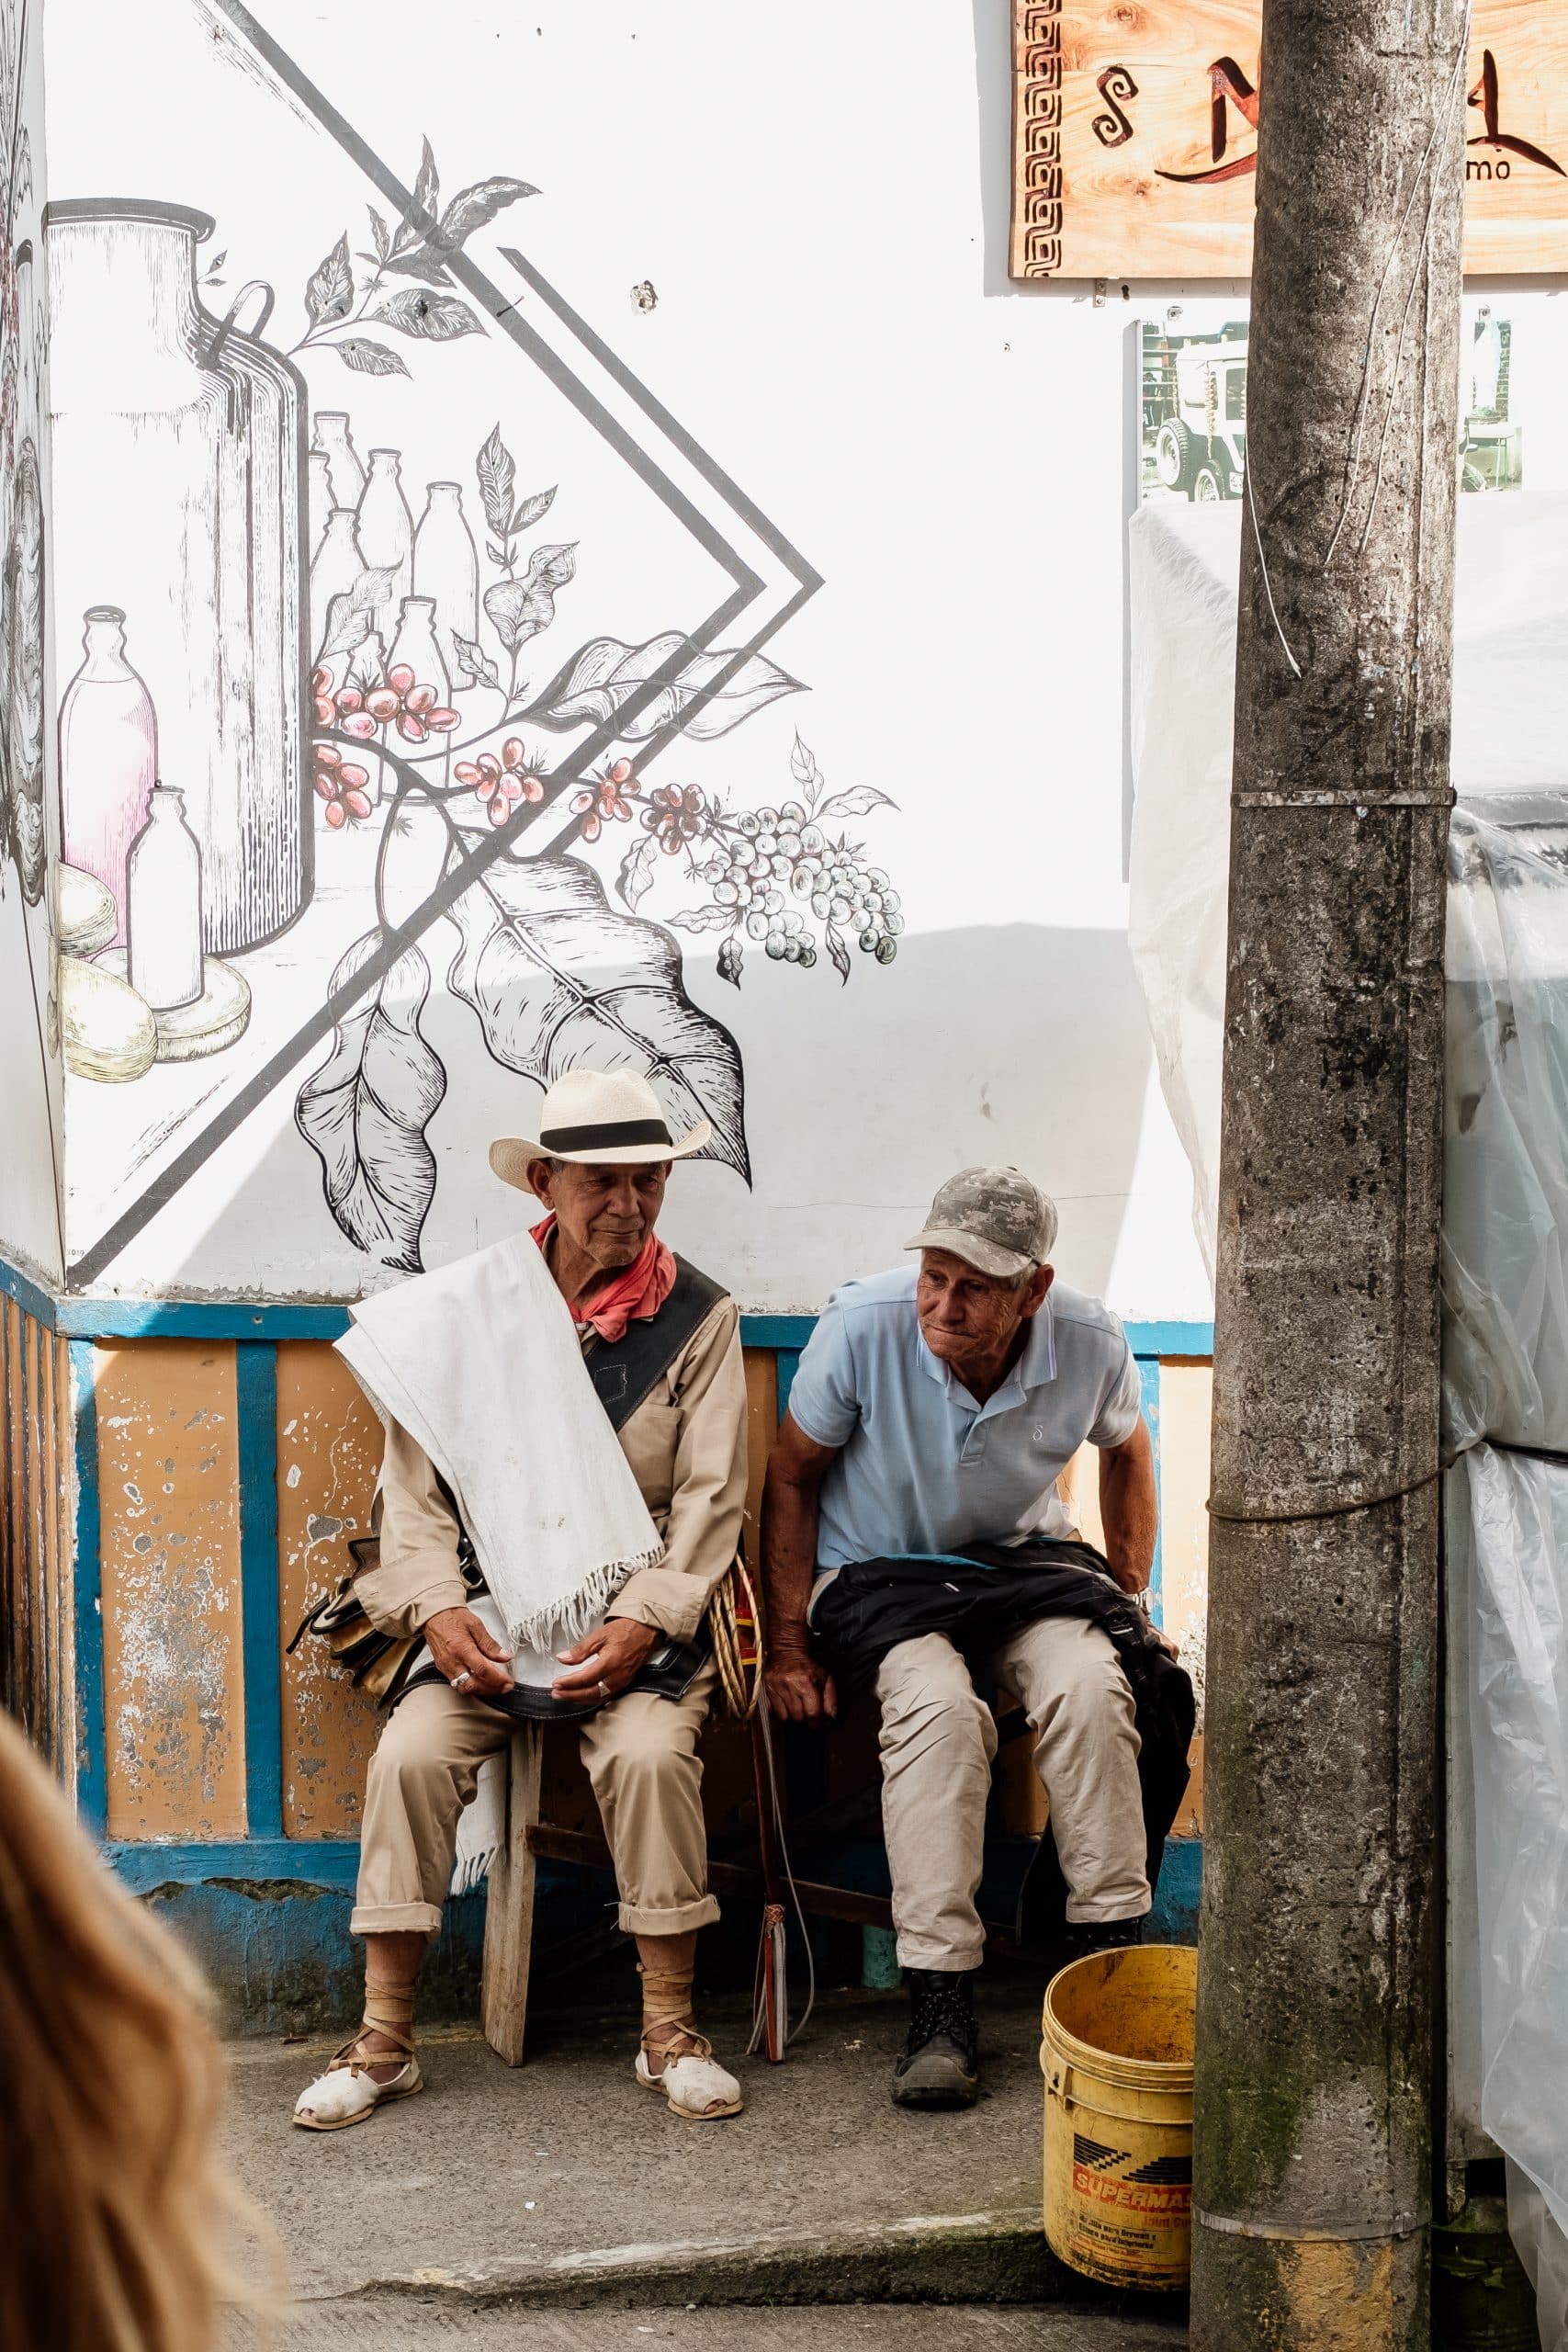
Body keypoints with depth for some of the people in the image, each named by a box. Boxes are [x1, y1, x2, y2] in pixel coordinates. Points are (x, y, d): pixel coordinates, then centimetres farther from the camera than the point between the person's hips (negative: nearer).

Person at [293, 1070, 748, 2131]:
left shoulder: (698, 1317, 1)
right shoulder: (465, 1309, 3)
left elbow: (710, 1498, -3)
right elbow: (416, 1485, 3)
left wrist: (642, 1624, -16)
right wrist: (438, 1606, -14)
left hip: (636, 1613, -1)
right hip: (491, 1611, 1)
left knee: (649, 1753, -29)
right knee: (413, 1753, -22)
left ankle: (671, 2031, -13)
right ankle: (385, 2038, -11)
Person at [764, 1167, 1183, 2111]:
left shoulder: (1091, 1344, -14)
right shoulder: (863, 1327, -21)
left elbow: (1127, 1450, 11)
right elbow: (792, 1478, -5)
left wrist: (1129, 1596, 9)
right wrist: (791, 1646, -7)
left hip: (1026, 1561, 2)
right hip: (879, 1572, -2)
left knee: (1089, 1684, -31)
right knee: (938, 1701, -34)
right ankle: (941, 2007, -31)